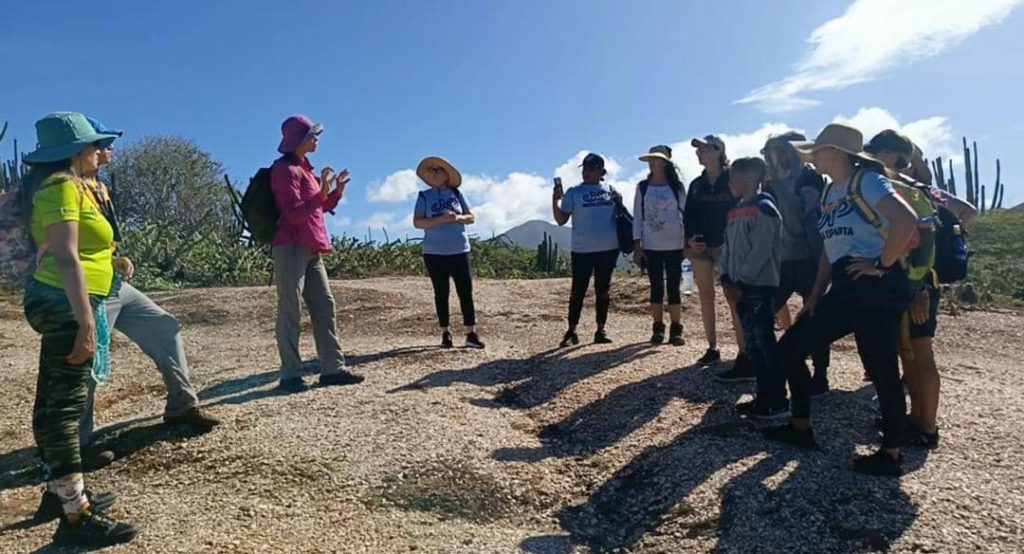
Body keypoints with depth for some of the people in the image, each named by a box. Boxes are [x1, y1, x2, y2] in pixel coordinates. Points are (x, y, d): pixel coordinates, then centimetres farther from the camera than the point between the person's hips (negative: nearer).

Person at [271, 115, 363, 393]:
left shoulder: (305, 168, 21)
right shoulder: (285, 169, -8)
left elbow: (320, 208, 25)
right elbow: (294, 213, -19)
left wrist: (337, 190, 9)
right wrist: (322, 192, -28)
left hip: (311, 250, 10)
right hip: (291, 248, -10)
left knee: (324, 307, 7)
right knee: (289, 310, -8)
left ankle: (333, 368, 11)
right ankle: (290, 376, -5)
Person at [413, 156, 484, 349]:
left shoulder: (456, 194, 7)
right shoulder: (424, 196, 3)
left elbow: (471, 217, 8)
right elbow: (417, 222, -7)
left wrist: (458, 218, -13)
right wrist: (441, 219, -20)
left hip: (459, 251, 1)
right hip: (434, 253, -1)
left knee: (466, 292, -2)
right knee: (441, 293, 5)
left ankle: (471, 334, 1)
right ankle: (445, 333, 14)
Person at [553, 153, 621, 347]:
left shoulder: (610, 190, 9)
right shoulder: (573, 192, 1)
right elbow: (561, 220, -3)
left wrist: (619, 204, -3)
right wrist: (555, 200, -16)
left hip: (608, 249, 3)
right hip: (582, 250, -2)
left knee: (603, 290, 9)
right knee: (578, 291, 0)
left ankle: (601, 330, 18)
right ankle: (571, 332, 8)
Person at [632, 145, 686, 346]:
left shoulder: (676, 187, 2)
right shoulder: (643, 187, 5)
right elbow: (637, 217, 4)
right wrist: (637, 246, -2)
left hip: (674, 246, -1)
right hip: (650, 246, 1)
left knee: (673, 287, 1)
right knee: (656, 287, 6)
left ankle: (676, 330, 7)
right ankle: (658, 329, 13)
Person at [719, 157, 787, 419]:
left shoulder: (764, 209, -11)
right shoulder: (735, 211, 15)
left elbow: (761, 252, -18)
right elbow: (728, 248, 14)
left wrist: (740, 283, -17)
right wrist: (727, 279, 1)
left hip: (760, 287, -8)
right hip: (741, 288, 8)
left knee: (765, 343, -4)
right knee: (752, 344, 12)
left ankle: (778, 401, 5)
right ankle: (764, 396, 21)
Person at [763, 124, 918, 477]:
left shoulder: (867, 181, -9)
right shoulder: (830, 192, 16)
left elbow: (906, 220, -25)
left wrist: (883, 265, -17)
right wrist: (816, 294, 12)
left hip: (876, 288, -9)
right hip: (843, 289, 9)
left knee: (881, 370, 0)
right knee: (790, 347, 7)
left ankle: (891, 455, 18)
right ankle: (800, 428, 21)